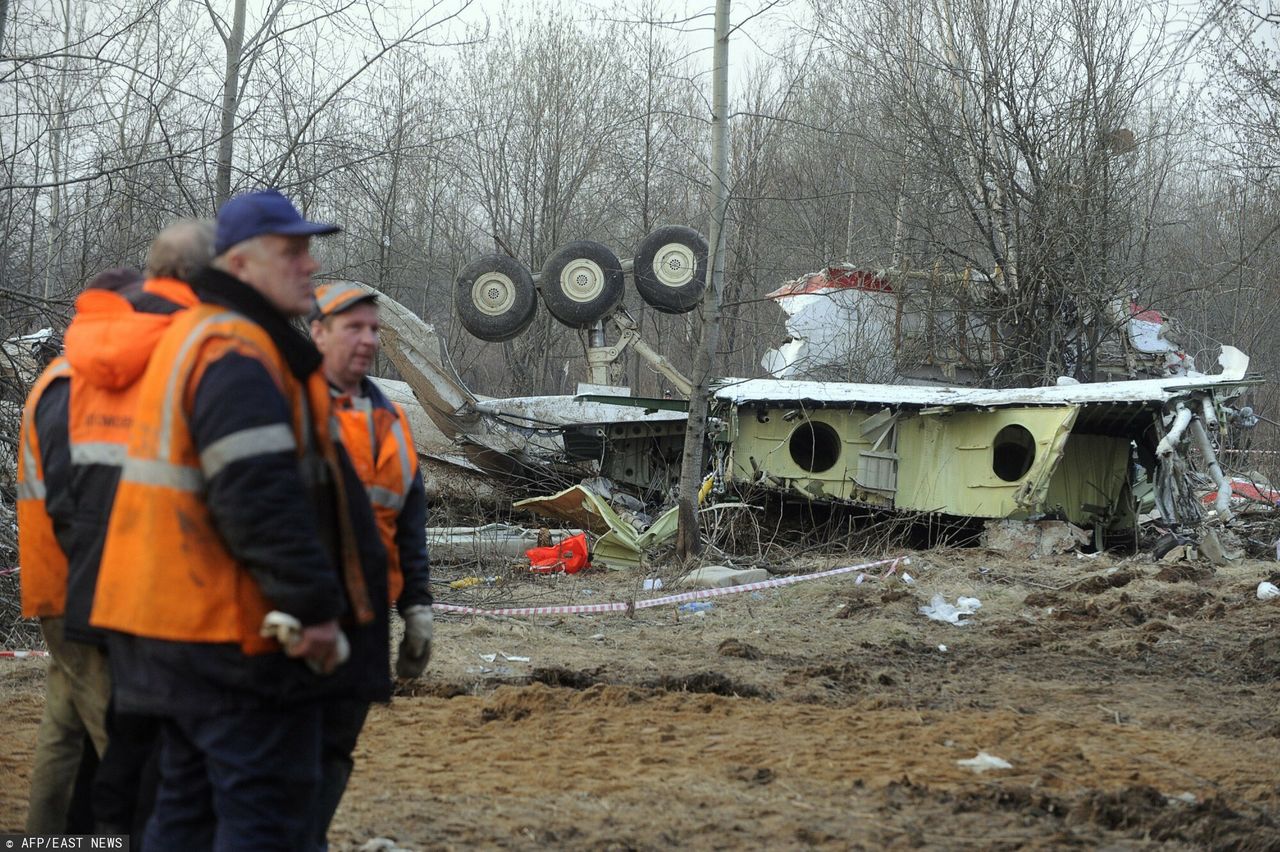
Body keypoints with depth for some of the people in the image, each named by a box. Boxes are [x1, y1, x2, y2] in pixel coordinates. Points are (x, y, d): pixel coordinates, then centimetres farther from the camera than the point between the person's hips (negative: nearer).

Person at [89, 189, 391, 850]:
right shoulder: (238, 354, -16)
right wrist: (314, 605, -22)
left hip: (184, 617, 11)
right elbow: (260, 498, -25)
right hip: (237, 630, -11)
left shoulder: (191, 338, 19)